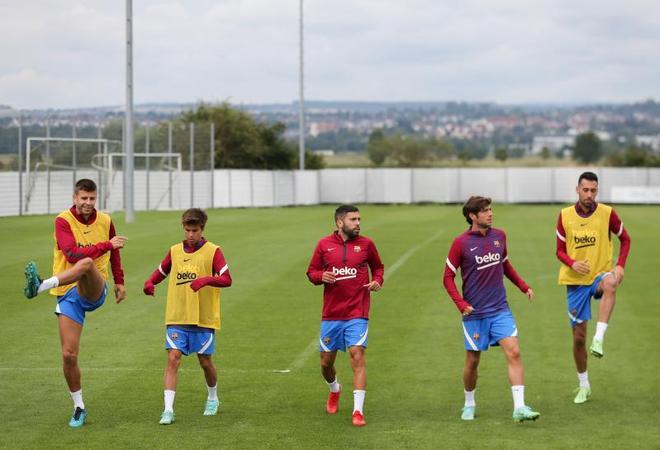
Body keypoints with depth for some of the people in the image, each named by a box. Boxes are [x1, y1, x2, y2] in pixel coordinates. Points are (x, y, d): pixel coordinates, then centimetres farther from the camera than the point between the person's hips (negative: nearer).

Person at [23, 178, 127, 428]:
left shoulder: (105, 221, 8)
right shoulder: (63, 221, -5)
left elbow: (113, 254, 26)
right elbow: (72, 255, -20)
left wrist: (119, 281, 25)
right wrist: (106, 245, -22)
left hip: (94, 291, 0)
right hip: (68, 295, 0)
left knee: (87, 264, -36)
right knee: (68, 355, -6)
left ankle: (40, 286, -54)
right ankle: (79, 407, 11)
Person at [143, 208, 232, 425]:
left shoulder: (213, 251, -5)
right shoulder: (175, 251, 7)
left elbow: (227, 279, -15)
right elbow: (161, 271, 21)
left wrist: (206, 280, -34)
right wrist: (150, 283, -1)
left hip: (204, 318, -2)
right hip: (176, 318, 2)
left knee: (205, 361, 8)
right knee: (173, 358, -11)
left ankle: (213, 398, 36)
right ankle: (168, 410, -15)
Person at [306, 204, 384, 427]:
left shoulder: (366, 244, 3)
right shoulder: (324, 245, 2)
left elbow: (377, 266, 17)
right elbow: (311, 271, 9)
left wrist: (377, 280, -3)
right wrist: (321, 277, -13)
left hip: (357, 314, -2)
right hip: (331, 314, 2)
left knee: (357, 356, -15)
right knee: (326, 362, 9)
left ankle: (358, 411, -14)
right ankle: (334, 390, 44)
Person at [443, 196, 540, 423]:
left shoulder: (499, 236, 5)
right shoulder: (461, 243, -8)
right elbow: (448, 277, -4)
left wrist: (524, 287, 15)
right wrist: (461, 304, -15)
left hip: (500, 310, 3)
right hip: (474, 313, -3)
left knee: (513, 353, -12)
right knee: (473, 361, 6)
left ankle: (519, 407, -14)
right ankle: (469, 404, 29)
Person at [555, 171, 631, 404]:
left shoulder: (607, 213, -4)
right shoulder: (565, 216, 0)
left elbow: (625, 239, 9)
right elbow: (560, 251, 6)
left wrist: (620, 265, -6)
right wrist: (572, 264, -16)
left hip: (601, 275, -2)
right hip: (575, 281, 2)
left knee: (610, 284, -41)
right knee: (578, 337, 3)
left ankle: (599, 339, -43)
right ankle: (583, 385, 21)